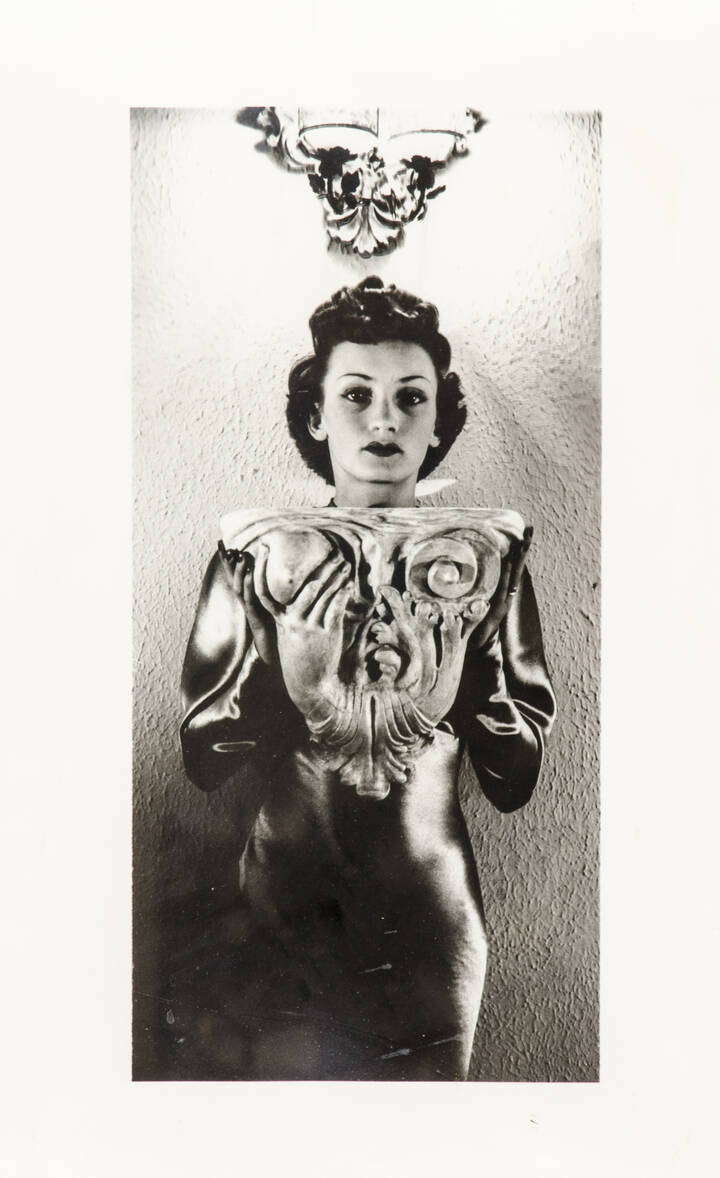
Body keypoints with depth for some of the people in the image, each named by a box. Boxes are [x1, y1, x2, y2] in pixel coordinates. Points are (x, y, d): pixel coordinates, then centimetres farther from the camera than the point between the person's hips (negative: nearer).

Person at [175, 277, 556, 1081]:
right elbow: (205, 764, -6)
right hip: (273, 917, 1)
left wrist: (464, 646, -21)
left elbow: (514, 781, -6)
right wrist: (281, 649, -21)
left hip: (425, 926, 0)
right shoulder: (256, 559, -6)